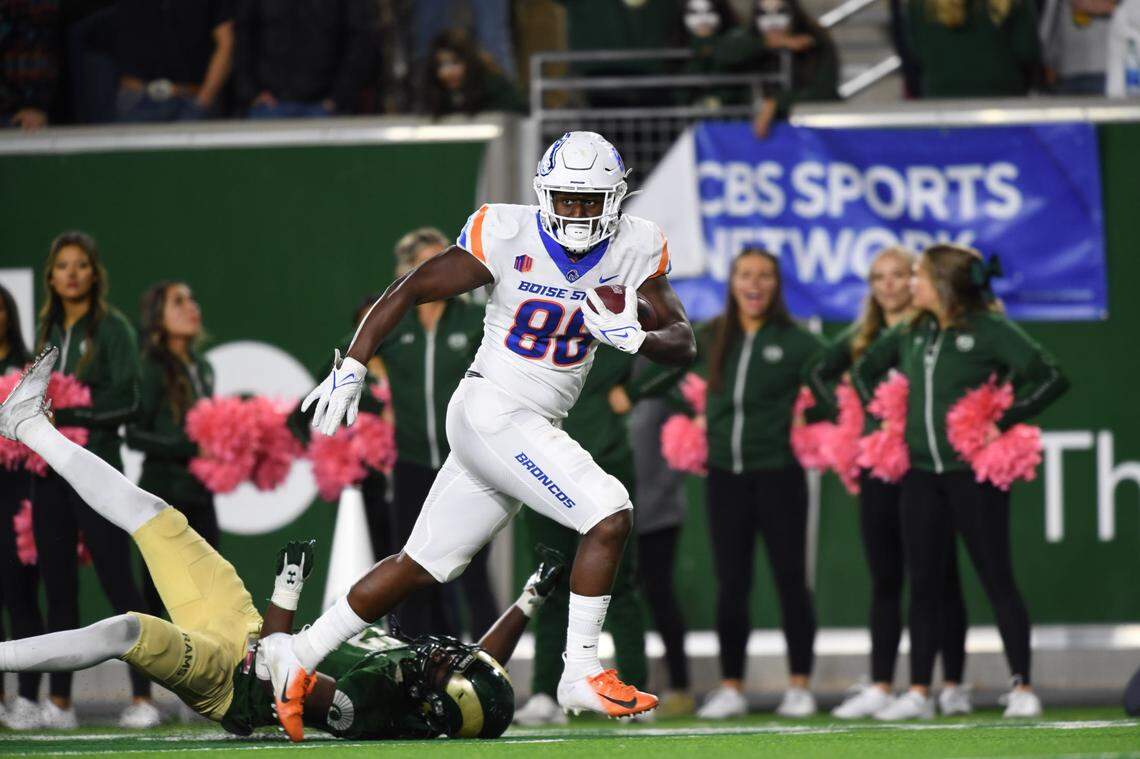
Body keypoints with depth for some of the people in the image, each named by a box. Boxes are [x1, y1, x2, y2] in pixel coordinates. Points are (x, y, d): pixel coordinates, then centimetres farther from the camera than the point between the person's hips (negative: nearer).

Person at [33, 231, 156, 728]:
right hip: (50, 470, 6)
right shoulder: (48, 330, 14)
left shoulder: (113, 329, -2)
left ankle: (143, 697, -4)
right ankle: (59, 701, 9)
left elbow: (125, 400, -10)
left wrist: (65, 415, -16)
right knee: (57, 586, 6)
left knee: (117, 580, -5)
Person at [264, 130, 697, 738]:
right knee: (609, 516, -19)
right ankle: (580, 675, -9)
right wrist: (350, 368, -9)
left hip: (534, 429, 6)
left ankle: (296, 661, 21)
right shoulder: (509, 236, -12)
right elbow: (409, 292, -5)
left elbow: (684, 344, -2)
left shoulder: (635, 249, 0)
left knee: (420, 567, 12)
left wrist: (637, 339, -23)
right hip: (492, 410, -6)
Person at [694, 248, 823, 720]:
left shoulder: (795, 342, -4)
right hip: (725, 475, 3)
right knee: (730, 585, 5)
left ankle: (799, 686, 7)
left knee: (790, 579, 0)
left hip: (778, 473, -3)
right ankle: (731, 688, 11)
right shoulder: (710, 339, 7)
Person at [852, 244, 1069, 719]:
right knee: (923, 583, 6)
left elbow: (1051, 378, -12)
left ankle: (1022, 687, 1)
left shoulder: (989, 331, -7)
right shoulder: (910, 335, 10)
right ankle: (918, 691, 11)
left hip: (973, 471, -6)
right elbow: (865, 368, 27)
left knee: (996, 578, -3)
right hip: (921, 474, 6)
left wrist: (1001, 421, -14)